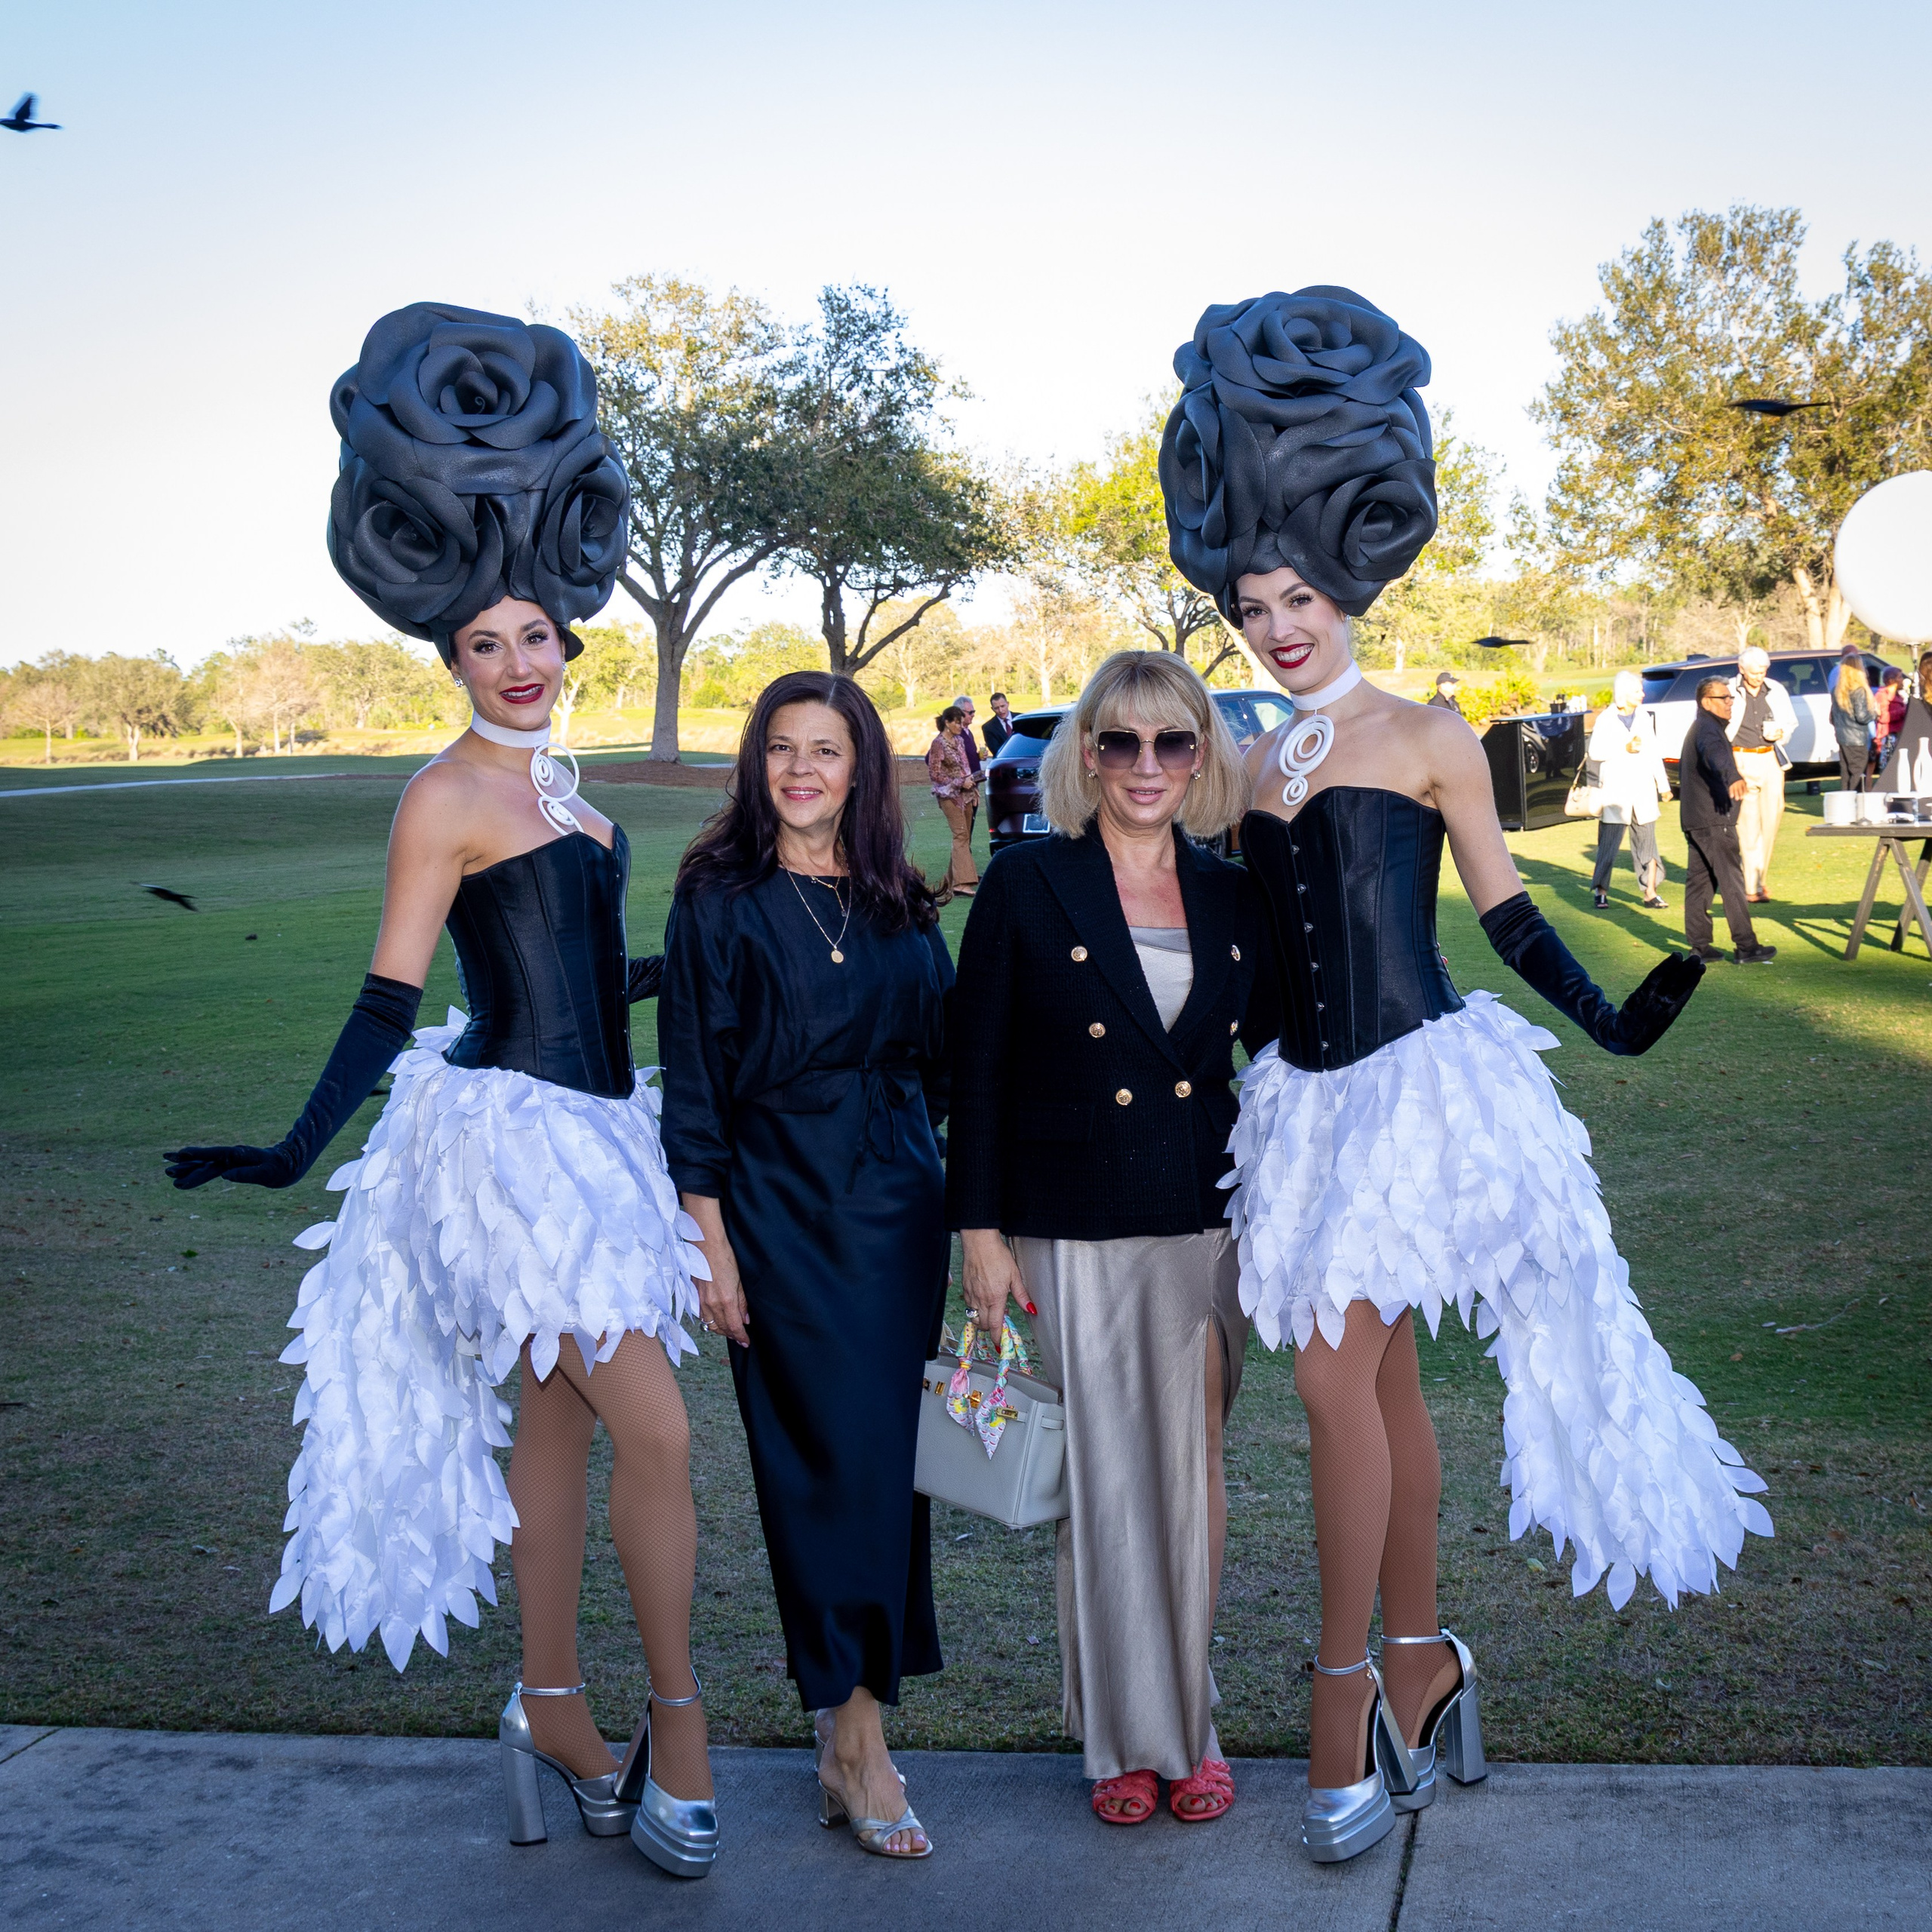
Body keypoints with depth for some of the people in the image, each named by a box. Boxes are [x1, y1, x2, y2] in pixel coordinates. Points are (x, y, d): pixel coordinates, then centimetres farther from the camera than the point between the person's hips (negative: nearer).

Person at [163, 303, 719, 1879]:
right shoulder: (447, 797, -12)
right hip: (505, 1136, -8)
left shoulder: (561, 780, 12)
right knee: (655, 1432, -6)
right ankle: (676, 1720, 9)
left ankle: (556, 1714, 25)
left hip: (591, 1129, 8)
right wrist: (296, 1152, -21)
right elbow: (389, 1002, -14)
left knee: (559, 1418, 14)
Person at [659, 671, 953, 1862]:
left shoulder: (901, 905, 9)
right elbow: (692, 1080, -4)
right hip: (780, 1208, -4)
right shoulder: (721, 899, -2)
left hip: (898, 1206, 4)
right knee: (826, 1459, -4)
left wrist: (945, 1202, 9)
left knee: (888, 1451, 6)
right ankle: (857, 1742, 3)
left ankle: (852, 1719, 20)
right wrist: (710, 1239, -9)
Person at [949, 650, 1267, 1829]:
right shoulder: (1027, 887, -2)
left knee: (1193, 1477, 8)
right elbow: (977, 1069, -2)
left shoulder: (1233, 899, 8)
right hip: (1073, 1237, -3)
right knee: (1103, 1483, 3)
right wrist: (981, 1231, -6)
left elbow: (1260, 1066, 14)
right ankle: (1125, 1739, 19)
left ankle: (1192, 1727, 24)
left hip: (1206, 1233, 3)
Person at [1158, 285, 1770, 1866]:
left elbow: (1504, 910, -1)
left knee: (1337, 1375, -11)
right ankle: (1425, 1660, 23)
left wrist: (1609, 1023, -9)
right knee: (1380, 1378, 11)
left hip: (1418, 1082, -6)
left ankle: (1349, 1688, 1)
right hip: (1306, 1092, 6)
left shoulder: (1430, 745, -3)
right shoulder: (1250, 768, 12)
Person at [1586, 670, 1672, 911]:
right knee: (1608, 842, -3)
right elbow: (1595, 752, -9)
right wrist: (1624, 748, -15)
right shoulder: (1606, 720, -1)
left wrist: (1663, 785, 14)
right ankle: (1601, 891, 4)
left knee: (1646, 841, 2)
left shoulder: (1645, 718, 12)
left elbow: (1654, 753, 15)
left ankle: (1650, 892, 4)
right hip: (1615, 790, -4)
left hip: (1643, 791, 4)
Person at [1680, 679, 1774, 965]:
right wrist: (1734, 777, -56)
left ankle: (1699, 946, 10)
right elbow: (1715, 754, -37)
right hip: (1713, 819, -11)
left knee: (1699, 879, 9)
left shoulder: (1698, 728, 20)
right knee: (1731, 880, -9)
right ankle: (1746, 946, -9)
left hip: (1693, 817, 11)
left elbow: (1683, 771, 35)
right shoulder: (1708, 729, -13)